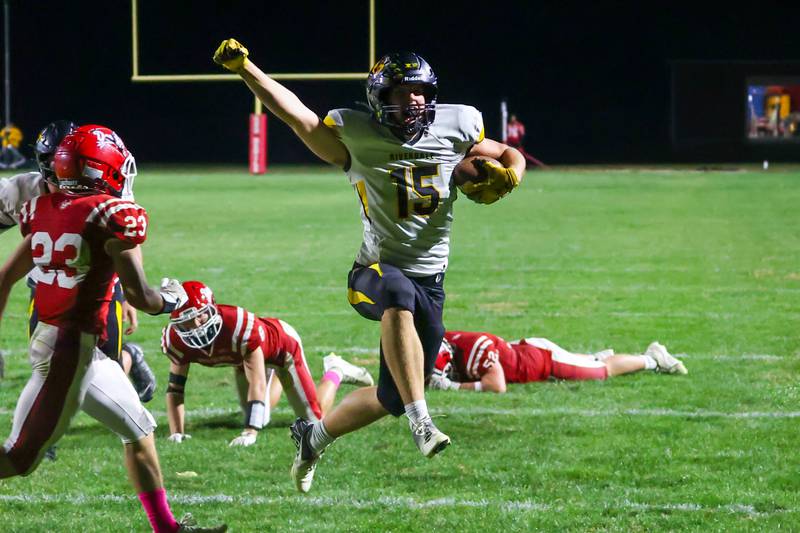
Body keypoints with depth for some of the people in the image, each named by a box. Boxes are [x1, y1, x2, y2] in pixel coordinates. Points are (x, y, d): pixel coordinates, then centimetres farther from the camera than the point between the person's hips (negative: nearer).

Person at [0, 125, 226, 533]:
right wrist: (172, 299, 5)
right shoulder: (113, 216, -15)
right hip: (73, 348, -9)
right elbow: (138, 296, -16)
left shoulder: (46, 210, 6)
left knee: (139, 431, 21)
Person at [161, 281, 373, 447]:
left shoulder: (240, 325, -47)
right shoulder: (175, 341, -31)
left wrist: (250, 433, -51)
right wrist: (176, 434, -28)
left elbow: (257, 384, -46)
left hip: (280, 343, -5)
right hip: (242, 358, 5)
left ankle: (334, 372, 28)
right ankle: (277, 381, 49)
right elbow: (175, 386, -19)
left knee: (316, 419, 0)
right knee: (259, 419, 20)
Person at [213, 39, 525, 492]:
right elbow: (295, 112, -14)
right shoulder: (356, 138, -6)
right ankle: (421, 421, -45)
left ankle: (315, 436, 35)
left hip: (430, 283, 4)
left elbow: (510, 156, 17)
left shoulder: (455, 130, 2)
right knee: (399, 295, -42)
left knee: (391, 398, 7)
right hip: (377, 271, -4)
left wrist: (506, 175, -6)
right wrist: (243, 67, -24)